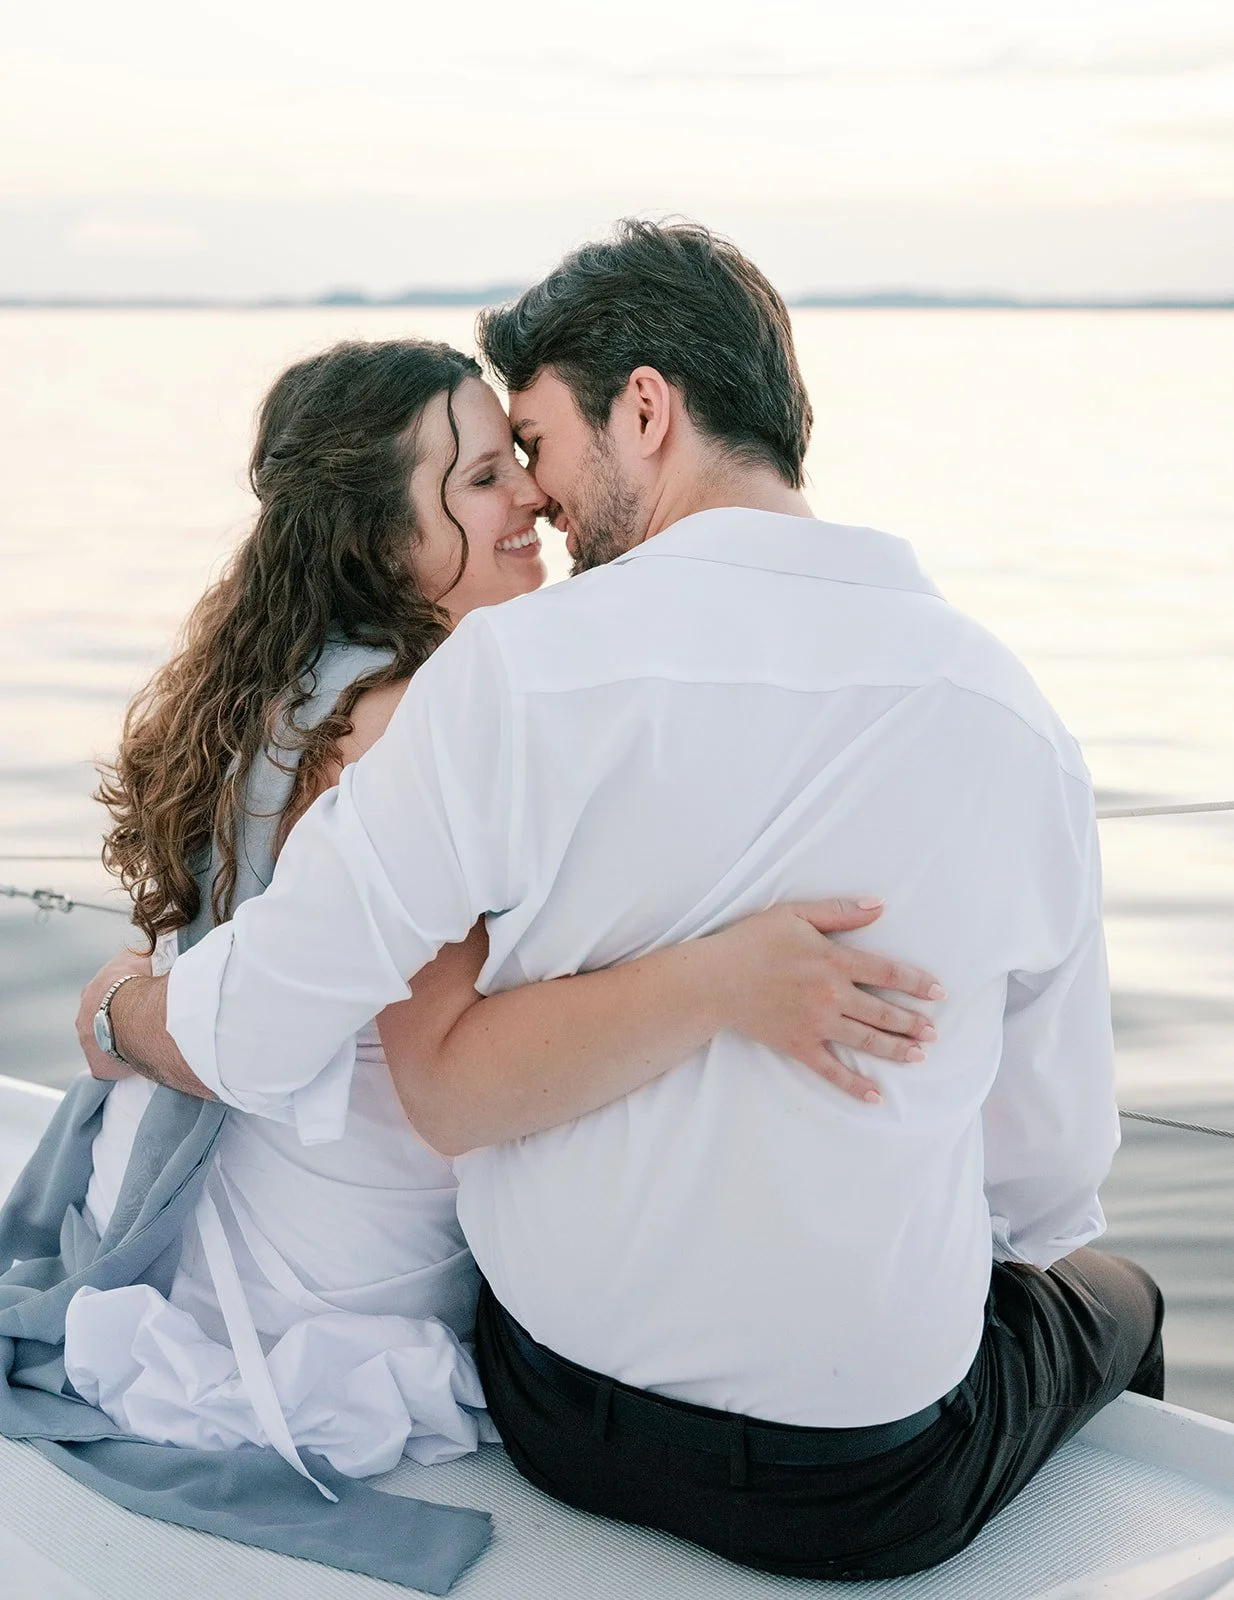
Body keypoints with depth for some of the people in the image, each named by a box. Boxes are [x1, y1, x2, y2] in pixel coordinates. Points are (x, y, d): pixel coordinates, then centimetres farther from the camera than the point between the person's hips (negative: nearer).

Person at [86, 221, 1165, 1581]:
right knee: (1112, 1300, 32)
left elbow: (248, 1038, -15)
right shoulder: (1013, 716, -10)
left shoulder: (515, 669, -18)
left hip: (564, 1415, 1)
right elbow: (1052, 1164, -1)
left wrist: (117, 1011, 8)